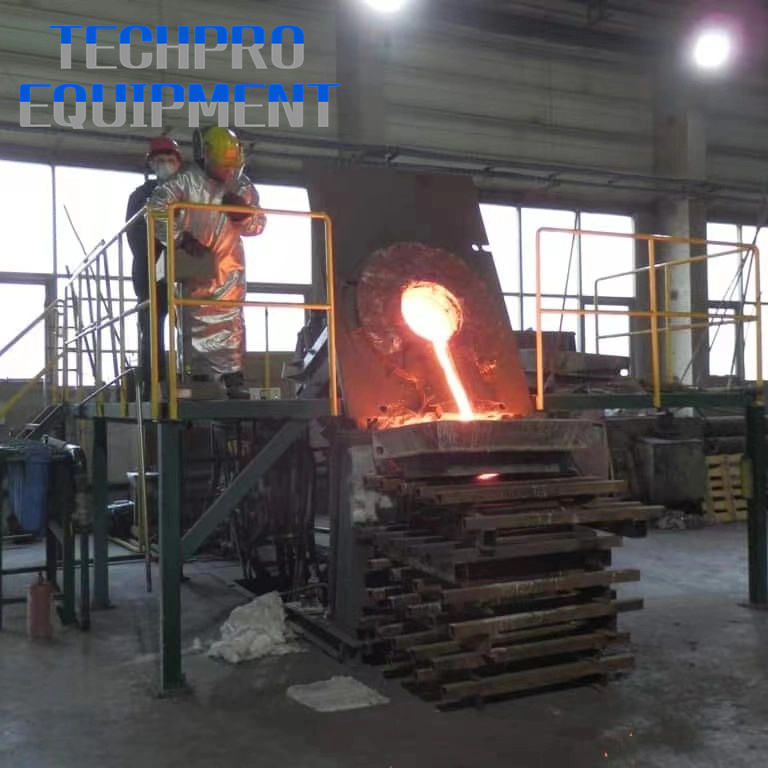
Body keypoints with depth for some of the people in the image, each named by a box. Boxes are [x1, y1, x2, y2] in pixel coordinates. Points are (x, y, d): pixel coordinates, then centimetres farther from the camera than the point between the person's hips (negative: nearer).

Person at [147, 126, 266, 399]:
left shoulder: (242, 186, 3)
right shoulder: (187, 181, -9)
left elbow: (259, 224, 7)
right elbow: (156, 208, -17)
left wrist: (244, 214, -15)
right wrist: (181, 238, -24)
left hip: (229, 266, 2)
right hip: (196, 264, -2)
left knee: (230, 321, -3)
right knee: (197, 321, 4)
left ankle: (233, 379, -2)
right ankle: (201, 377, 12)